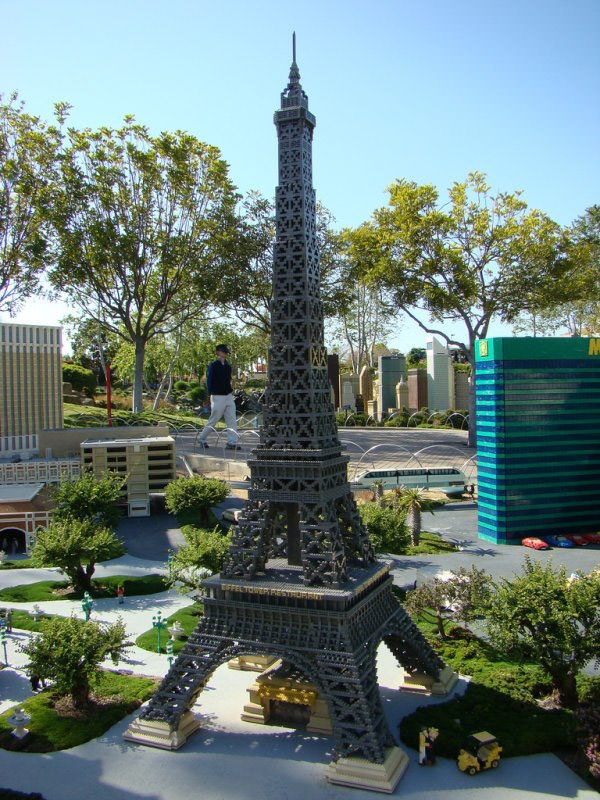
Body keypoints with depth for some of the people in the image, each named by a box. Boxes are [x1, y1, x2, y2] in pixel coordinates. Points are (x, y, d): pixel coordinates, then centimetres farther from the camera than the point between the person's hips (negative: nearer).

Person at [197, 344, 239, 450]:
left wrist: (231, 391, 13)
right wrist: (211, 394, -14)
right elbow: (209, 381, -9)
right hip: (218, 396, -6)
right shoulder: (213, 365, -8)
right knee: (213, 420, 2)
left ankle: (232, 443, 0)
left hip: (229, 396, 7)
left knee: (232, 421, -1)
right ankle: (202, 439, 18)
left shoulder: (228, 366, 14)